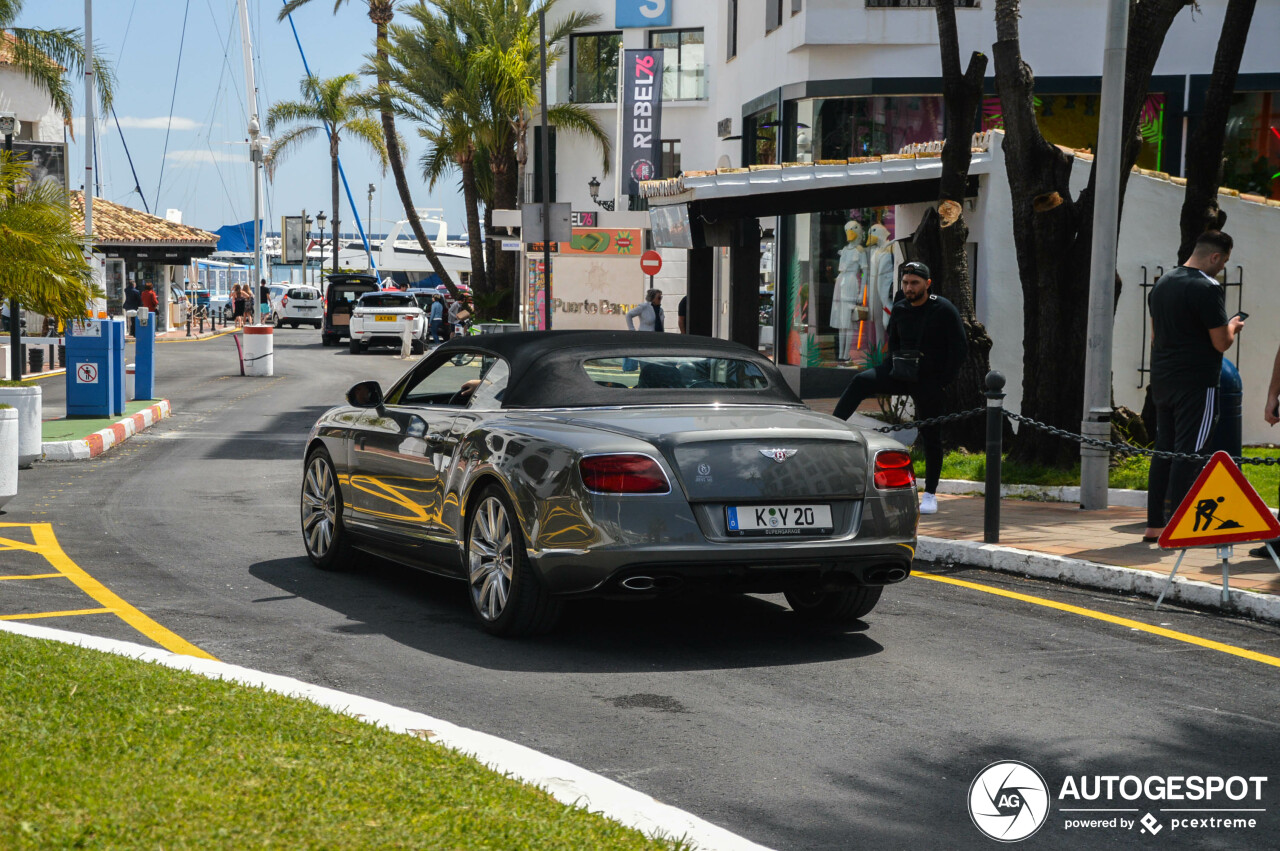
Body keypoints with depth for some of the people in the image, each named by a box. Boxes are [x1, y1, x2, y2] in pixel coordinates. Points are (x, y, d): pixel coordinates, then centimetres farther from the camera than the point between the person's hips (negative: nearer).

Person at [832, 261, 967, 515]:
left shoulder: (944, 310, -9)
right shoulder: (899, 309, 6)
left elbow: (960, 348, -8)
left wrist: (943, 381, -10)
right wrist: (895, 364, 7)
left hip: (930, 382, -4)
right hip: (900, 375, 4)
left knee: (931, 437, 2)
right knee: (860, 382, -21)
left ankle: (930, 495, 12)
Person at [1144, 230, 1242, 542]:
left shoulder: (1161, 284, 13)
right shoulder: (1208, 288, -14)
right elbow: (1222, 342, -14)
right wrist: (1232, 326, 7)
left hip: (1162, 382, 8)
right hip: (1197, 384, -8)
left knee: (1163, 451, 12)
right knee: (1188, 453, -5)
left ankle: (1154, 525, 14)